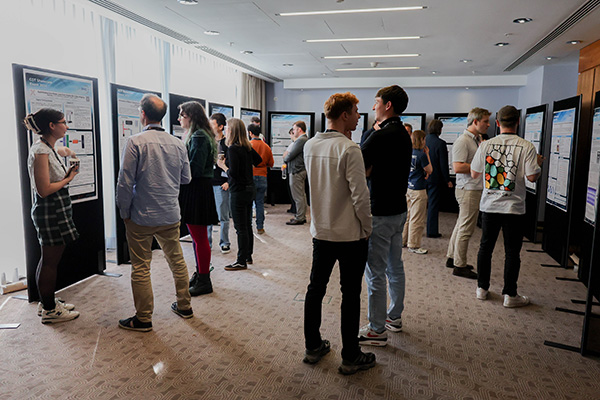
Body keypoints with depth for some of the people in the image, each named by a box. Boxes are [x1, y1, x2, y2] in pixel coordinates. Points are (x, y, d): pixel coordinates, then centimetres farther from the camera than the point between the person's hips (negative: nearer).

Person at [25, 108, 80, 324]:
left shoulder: (50, 148, 10)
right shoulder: (41, 151, -19)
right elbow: (44, 189, -23)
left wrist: (65, 153, 16)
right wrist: (68, 178, -11)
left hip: (56, 210, 10)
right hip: (50, 211, -10)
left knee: (49, 259, 18)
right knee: (50, 261, 1)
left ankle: (47, 302, 32)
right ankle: (49, 310, 14)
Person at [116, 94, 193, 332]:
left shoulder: (136, 142, -12)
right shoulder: (178, 144, 2)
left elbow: (125, 182, -13)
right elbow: (186, 178, 11)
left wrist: (124, 213, -2)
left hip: (142, 217, -5)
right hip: (171, 216, 5)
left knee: (141, 267, 6)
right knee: (177, 261, 17)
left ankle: (144, 319, 16)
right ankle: (184, 306, 29)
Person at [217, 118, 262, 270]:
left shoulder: (233, 149, -17)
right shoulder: (247, 147, 7)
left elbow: (233, 173, -21)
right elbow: (258, 160, 22)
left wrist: (222, 165, -5)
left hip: (239, 191, -8)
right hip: (250, 188, 8)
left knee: (241, 228, -2)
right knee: (247, 225, 17)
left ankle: (242, 261, 5)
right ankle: (248, 256, 28)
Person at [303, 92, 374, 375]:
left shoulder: (309, 146, 3)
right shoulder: (349, 149, -18)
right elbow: (359, 195, -20)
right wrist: (367, 228, -5)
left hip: (320, 231, 7)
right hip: (350, 235, -6)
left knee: (316, 288, 15)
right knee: (350, 294, 6)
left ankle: (313, 347, 29)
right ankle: (350, 357, 19)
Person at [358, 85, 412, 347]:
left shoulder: (381, 136, -19)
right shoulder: (403, 135, 11)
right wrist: (370, 170, 0)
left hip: (381, 212, -10)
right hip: (398, 208, 10)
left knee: (376, 272, -1)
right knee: (395, 267, 18)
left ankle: (377, 330, 9)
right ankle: (394, 317, 32)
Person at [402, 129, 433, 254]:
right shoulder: (421, 155, -17)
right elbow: (430, 171, -6)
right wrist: (427, 155, -2)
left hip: (408, 187, 8)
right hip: (418, 189, -7)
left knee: (407, 216, 17)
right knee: (417, 219, 1)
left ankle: (403, 240, 26)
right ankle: (413, 245, 7)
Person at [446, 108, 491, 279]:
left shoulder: (478, 139, 16)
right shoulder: (463, 141, -15)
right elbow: (458, 167, -24)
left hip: (475, 189, 10)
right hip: (468, 190, -10)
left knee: (461, 225, 16)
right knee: (465, 228, -4)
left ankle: (452, 257, 27)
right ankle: (459, 266, 5)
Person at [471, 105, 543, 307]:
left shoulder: (485, 145, -2)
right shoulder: (526, 147, -9)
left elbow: (474, 174, 3)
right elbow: (532, 177, -10)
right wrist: (538, 163, 10)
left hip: (489, 205, 2)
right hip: (514, 207, -2)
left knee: (485, 247, 13)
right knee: (512, 252, 6)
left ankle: (482, 288, 23)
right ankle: (510, 295, 13)